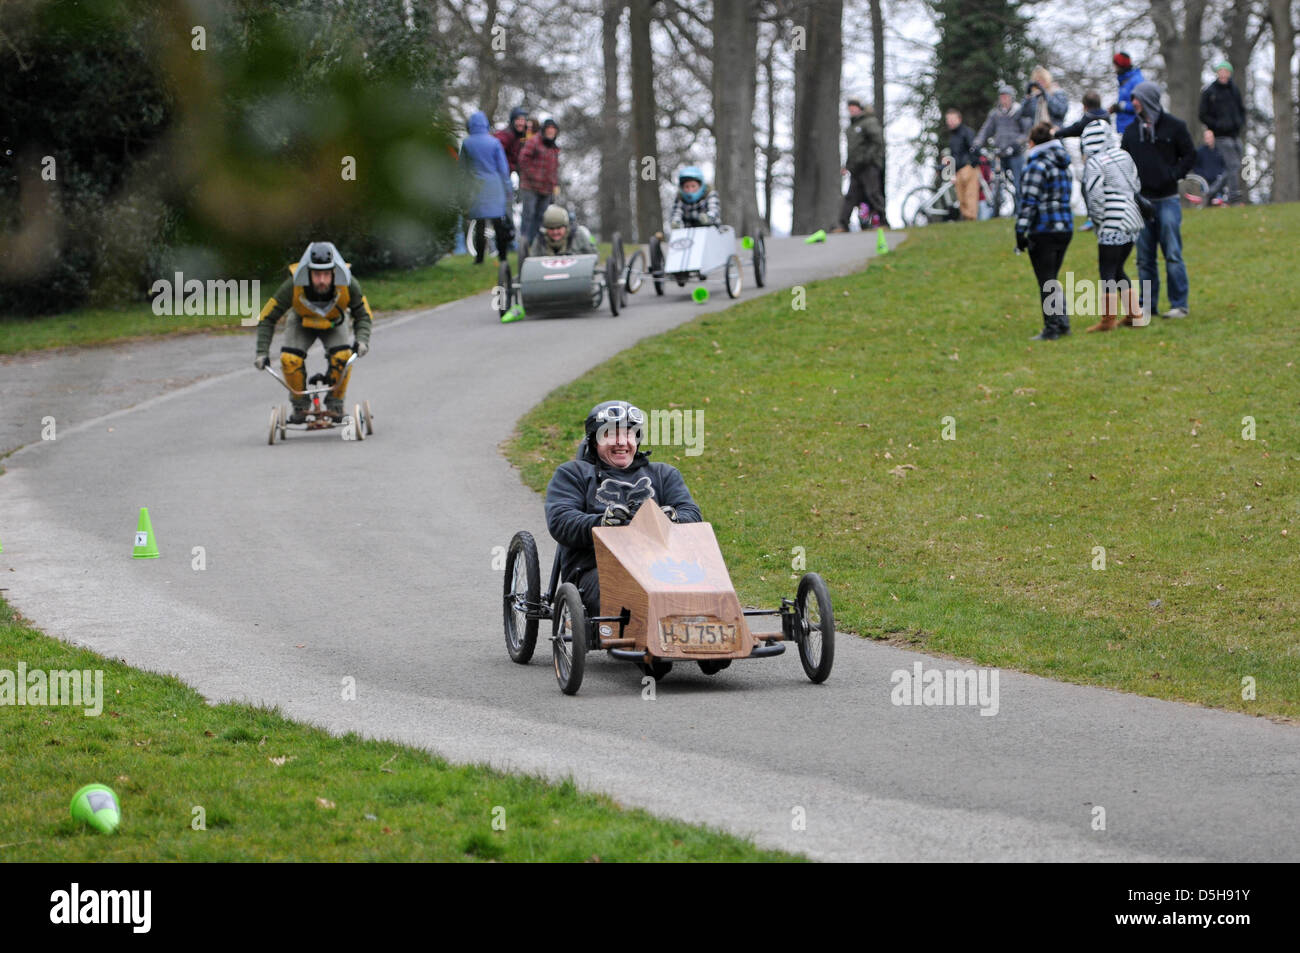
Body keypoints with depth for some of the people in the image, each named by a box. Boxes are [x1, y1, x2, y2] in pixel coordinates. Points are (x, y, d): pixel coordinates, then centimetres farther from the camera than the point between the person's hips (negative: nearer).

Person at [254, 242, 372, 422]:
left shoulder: (348, 285, -34)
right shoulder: (293, 286, -37)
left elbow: (363, 314, -17)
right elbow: (267, 318, -26)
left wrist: (362, 340, -35)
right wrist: (262, 353, -33)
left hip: (333, 324, 0)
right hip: (302, 323, 0)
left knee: (342, 356, -27)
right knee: (290, 359, -25)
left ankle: (335, 405, -5)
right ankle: (300, 406, -2)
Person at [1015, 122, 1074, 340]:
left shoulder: (1037, 165, -12)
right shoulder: (1063, 165, 14)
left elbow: (1029, 201, -16)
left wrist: (1020, 232, -14)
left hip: (1043, 231, -8)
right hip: (1066, 228, 8)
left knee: (1046, 282, -1)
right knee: (1051, 279, 19)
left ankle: (1051, 328, 0)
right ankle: (1062, 322, 18)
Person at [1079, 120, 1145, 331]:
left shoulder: (1094, 163, -12)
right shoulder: (1124, 156, 9)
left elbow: (1095, 195, -14)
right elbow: (1136, 185, 15)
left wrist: (1098, 218, -2)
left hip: (1111, 225, -8)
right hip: (1132, 220, 8)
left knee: (1107, 271, -2)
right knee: (1118, 270, 17)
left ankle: (1108, 319, -2)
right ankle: (1134, 314, 18)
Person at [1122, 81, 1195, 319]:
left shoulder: (1174, 127, 0)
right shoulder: (1132, 131, 11)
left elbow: (1189, 155, 4)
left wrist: (1173, 175, -8)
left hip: (1167, 200, -4)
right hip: (1141, 200, 4)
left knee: (1173, 255, -4)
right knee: (1144, 258, 6)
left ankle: (1179, 305, 1)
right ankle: (1147, 305, 12)